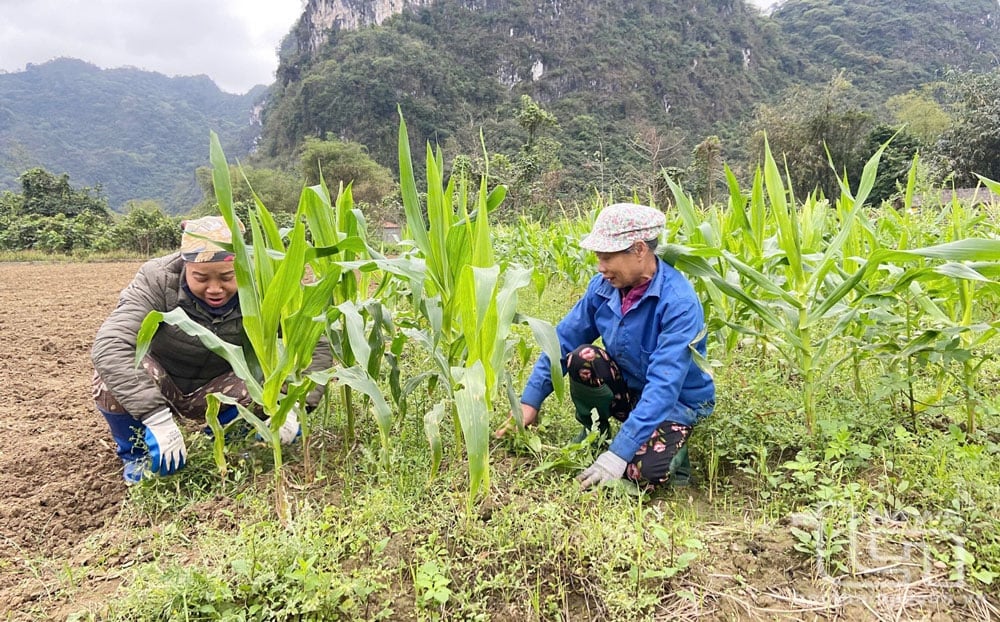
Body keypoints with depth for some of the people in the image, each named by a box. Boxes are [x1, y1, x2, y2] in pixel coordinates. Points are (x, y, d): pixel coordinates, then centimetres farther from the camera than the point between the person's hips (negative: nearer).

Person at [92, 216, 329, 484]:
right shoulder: (158, 280, -28)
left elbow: (316, 342, -22)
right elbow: (109, 344, -38)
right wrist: (157, 417, -44)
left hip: (215, 390, 1)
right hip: (157, 388, -1)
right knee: (114, 375, -33)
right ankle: (136, 454, -1)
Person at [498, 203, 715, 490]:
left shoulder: (679, 302, -30)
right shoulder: (604, 285, -13)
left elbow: (664, 385, -37)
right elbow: (563, 339, -7)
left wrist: (619, 452, -40)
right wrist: (530, 401, -12)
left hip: (675, 399, -5)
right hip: (627, 387, 5)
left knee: (648, 471, -31)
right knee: (583, 357, -25)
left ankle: (673, 446, 5)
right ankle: (594, 433, 2)